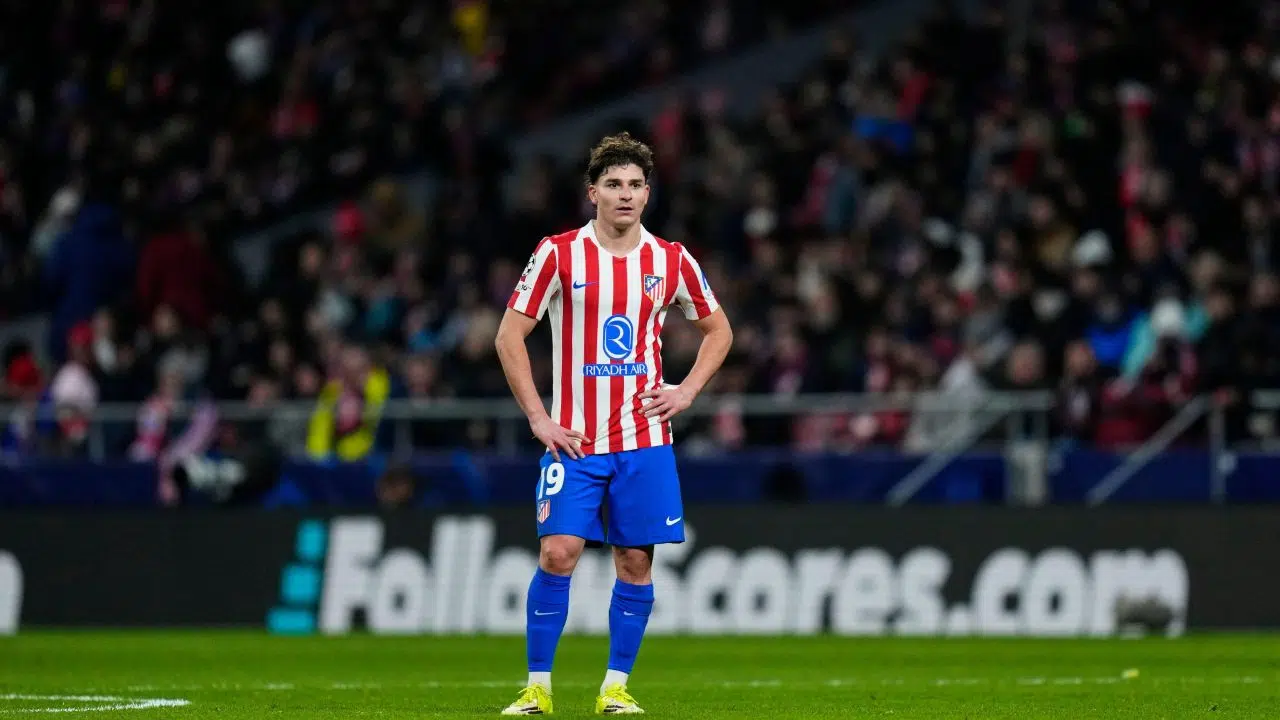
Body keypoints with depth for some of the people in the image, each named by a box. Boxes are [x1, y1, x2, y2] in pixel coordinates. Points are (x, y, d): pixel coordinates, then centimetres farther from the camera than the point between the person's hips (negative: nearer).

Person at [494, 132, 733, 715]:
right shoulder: (558, 254, -4)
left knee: (635, 561, 1)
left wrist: (687, 391, 3)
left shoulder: (671, 261, 3)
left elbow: (718, 329, 18)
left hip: (644, 439, 2)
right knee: (557, 554, -10)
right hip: (574, 440, -2)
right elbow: (510, 335, -1)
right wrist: (538, 418, -7)